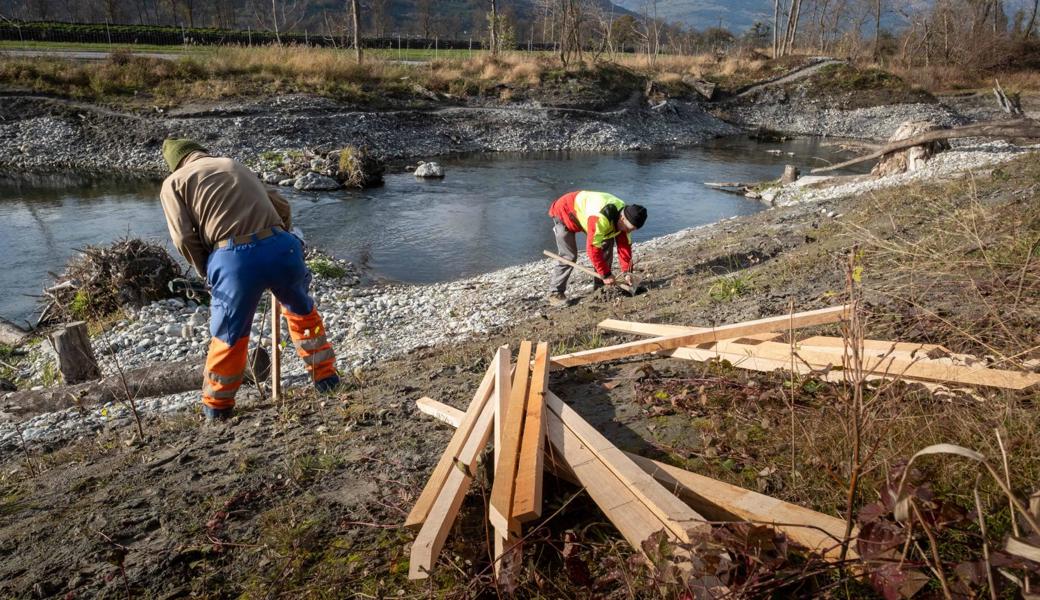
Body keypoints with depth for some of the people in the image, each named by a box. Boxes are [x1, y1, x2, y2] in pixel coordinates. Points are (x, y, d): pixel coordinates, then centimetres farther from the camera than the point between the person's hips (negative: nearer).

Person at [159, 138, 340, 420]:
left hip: (234, 260, -2)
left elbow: (185, 239, 3)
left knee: (229, 336, 18)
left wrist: (207, 271, 19)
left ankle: (216, 407, 35)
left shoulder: (173, 182, 17)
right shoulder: (236, 165, 27)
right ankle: (325, 376, 36)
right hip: (281, 247, 3)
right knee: (302, 310, 28)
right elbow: (282, 206, 22)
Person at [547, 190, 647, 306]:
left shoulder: (625, 217, -16)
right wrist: (606, 274, -29)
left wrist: (627, 272, -17)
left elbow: (625, 246, -9)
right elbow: (593, 249, -36)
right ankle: (556, 293, -2)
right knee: (568, 256, -15)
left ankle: (600, 287, 8)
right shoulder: (600, 219, -42)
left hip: (584, 214, 8)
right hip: (564, 214, -8)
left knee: (606, 246, -2)